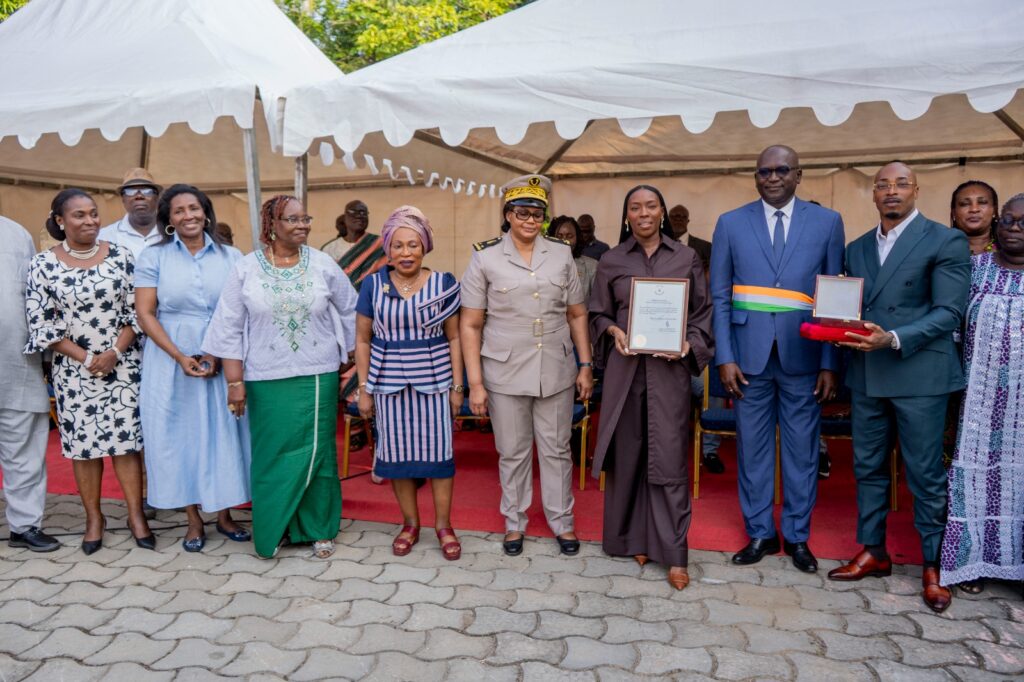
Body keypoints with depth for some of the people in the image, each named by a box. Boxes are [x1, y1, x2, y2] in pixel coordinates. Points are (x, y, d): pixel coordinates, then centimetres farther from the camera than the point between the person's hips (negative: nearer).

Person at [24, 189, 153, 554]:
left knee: (126, 438, 1)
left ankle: (136, 514, 12)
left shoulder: (120, 256, 0)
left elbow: (136, 311, 0)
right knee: (82, 442, 6)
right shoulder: (43, 264, -2)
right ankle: (94, 517, 21)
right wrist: (85, 357, -11)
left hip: (123, 366, 0)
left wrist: (114, 352, -12)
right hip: (74, 369, 0)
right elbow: (40, 323, -4)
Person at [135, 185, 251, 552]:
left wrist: (219, 355, -11)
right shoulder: (153, 257, 1)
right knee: (181, 435, 6)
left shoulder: (230, 257, 4)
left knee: (222, 433, 5)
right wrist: (180, 357, -13)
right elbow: (145, 314, -4)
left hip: (222, 362, 1)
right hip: (171, 361, 0)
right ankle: (194, 520, 18)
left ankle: (224, 514, 20)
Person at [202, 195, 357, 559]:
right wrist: (235, 381, -6)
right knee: (273, 456, 6)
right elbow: (229, 328, -2)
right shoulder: (246, 268, -2)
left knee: (317, 454, 7)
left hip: (318, 377, 1)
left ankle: (319, 529, 22)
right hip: (267, 380, -1)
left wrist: (347, 353, 12)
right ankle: (271, 531, 24)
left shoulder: (323, 264, 1)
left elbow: (350, 310, 12)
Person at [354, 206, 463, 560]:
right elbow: (362, 340, 4)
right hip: (389, 384, 1)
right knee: (397, 453, 8)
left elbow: (453, 338, 2)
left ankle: (443, 525, 19)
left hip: (433, 381, -1)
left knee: (437, 452, 3)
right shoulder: (374, 285, 0)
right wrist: (363, 389, 2)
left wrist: (457, 386, -1)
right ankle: (410, 524, 26)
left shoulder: (443, 283, -2)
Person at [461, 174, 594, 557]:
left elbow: (577, 315, 10)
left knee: (556, 450, 12)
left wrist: (586, 366, 5)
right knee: (513, 453, 11)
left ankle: (562, 522, 29)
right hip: (505, 373, -1)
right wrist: (475, 383, -7)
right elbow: (470, 325, -3)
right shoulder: (486, 259, -3)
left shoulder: (561, 255, 3)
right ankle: (514, 523, 30)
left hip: (555, 371, 2)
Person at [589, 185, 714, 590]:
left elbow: (703, 312, 7)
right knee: (628, 454, 6)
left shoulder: (686, 258, 5)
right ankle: (632, 537, 22)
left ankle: (673, 554, 6)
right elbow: (598, 313, 10)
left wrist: (690, 344, -9)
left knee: (669, 458, -2)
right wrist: (614, 331, -9)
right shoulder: (611, 261, 7)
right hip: (625, 368, 1)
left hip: (669, 369, -1)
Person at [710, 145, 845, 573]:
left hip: (802, 357, 0)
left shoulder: (827, 222, 4)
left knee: (802, 450, 8)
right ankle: (759, 533, 23)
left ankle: (796, 536, 24)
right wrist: (724, 357, -4)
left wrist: (829, 362, -2)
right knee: (752, 449, 8)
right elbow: (719, 297, 3)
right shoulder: (731, 224, 5)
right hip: (750, 356, 0)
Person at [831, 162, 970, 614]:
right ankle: (872, 552, 27)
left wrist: (893, 338, -22)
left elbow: (950, 313, -10)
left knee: (926, 475, 3)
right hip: (866, 375, 5)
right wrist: (844, 330, -7)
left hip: (919, 374, -5)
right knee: (868, 468, 13)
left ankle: (933, 566, 19)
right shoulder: (857, 248, 14)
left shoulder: (945, 241, -3)